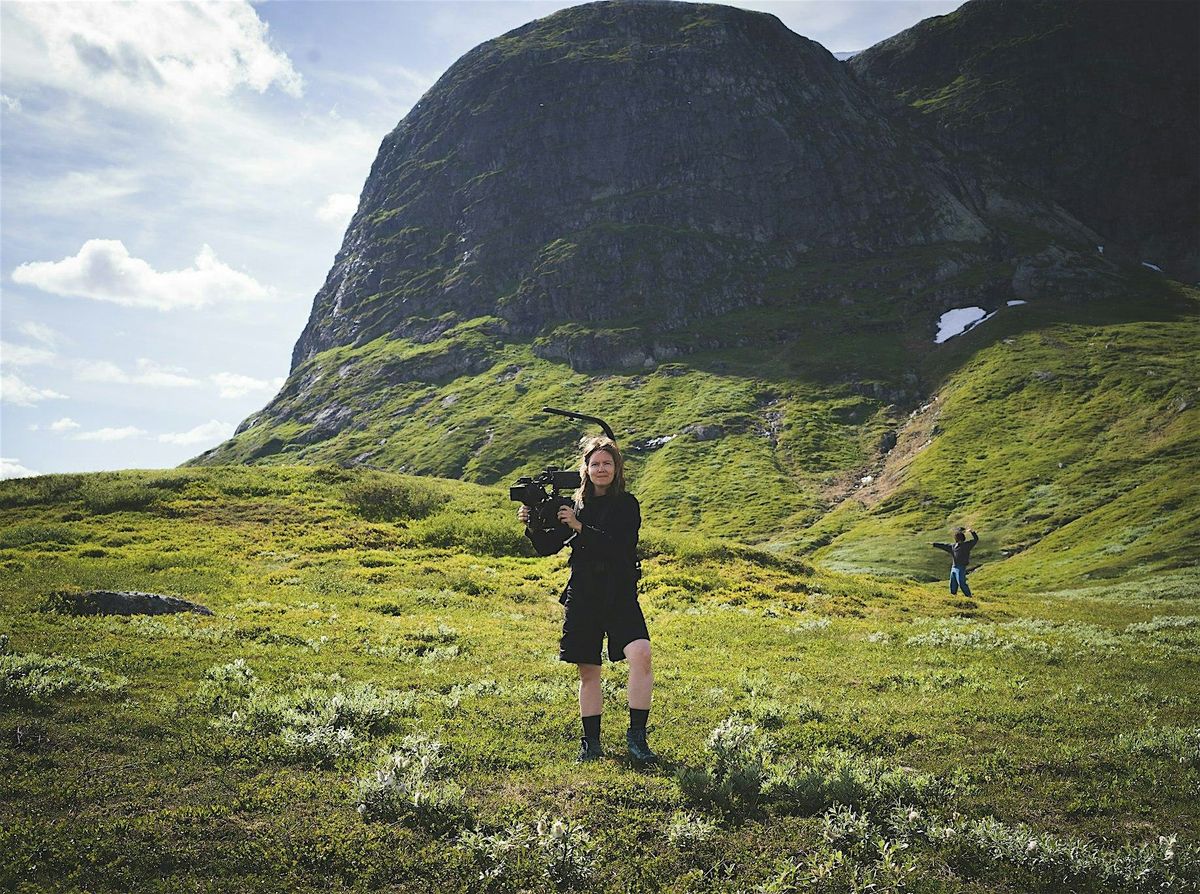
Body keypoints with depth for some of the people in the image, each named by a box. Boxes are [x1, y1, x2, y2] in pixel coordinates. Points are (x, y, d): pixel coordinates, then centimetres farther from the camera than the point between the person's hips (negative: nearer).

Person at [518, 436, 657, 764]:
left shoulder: (627, 504, -2)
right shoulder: (576, 506, 7)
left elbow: (621, 547, -17)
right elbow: (548, 548, 9)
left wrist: (580, 527, -22)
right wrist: (532, 526, -10)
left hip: (620, 596, -3)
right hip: (582, 598, 3)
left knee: (641, 655, -23)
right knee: (588, 672, 9)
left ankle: (637, 735, -11)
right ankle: (591, 743, 22)